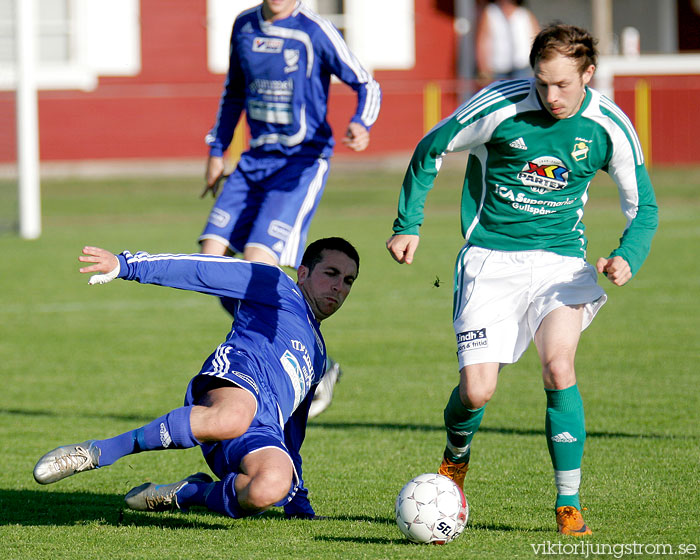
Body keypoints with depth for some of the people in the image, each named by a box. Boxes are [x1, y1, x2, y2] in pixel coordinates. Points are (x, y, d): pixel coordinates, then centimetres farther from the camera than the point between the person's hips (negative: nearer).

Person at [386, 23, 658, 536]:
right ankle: (456, 459, 26)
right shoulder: (499, 106, -14)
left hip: (561, 259, 1)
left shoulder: (610, 128, -7)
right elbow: (430, 150, 2)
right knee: (477, 391, -11)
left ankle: (568, 504, -9)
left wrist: (627, 258, -14)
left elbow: (643, 206, 5)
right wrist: (408, 225, 4)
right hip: (491, 258, -1)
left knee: (559, 366, -23)